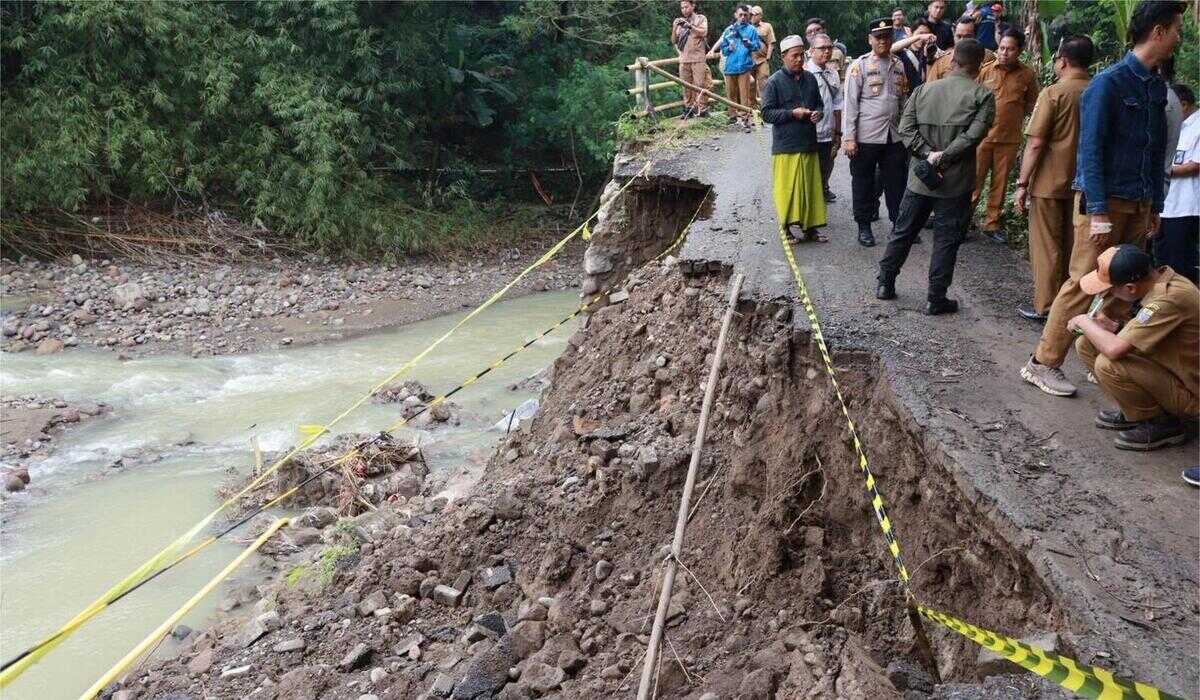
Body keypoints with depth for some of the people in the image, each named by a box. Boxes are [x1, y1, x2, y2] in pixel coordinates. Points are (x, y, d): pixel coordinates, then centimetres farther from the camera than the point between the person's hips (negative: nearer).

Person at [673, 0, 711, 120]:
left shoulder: (701, 18, 7)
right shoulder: (679, 21, 17)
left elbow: (704, 32, -9)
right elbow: (673, 40, 14)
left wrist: (690, 26, -18)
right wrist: (674, 28, -2)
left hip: (698, 58, -4)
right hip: (683, 59, 4)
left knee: (700, 84, -8)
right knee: (686, 86, 1)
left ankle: (702, 109, -7)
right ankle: (688, 109, 6)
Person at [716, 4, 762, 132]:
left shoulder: (751, 29, 4)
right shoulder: (728, 30, 11)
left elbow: (758, 45, -1)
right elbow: (723, 48, 14)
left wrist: (749, 44, -20)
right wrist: (729, 48, -7)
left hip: (744, 66, -4)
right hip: (730, 66, 4)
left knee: (744, 94, -9)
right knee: (731, 93, 11)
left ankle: (745, 118, -10)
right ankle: (734, 114, 24)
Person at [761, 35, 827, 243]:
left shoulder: (810, 79, 12)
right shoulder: (775, 82, -4)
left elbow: (819, 104, 23)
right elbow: (767, 113, -7)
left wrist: (818, 113, 0)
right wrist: (793, 113, -16)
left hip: (809, 144, 5)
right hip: (785, 146, -5)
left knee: (811, 187, 7)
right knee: (788, 187, -5)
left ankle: (809, 226, 15)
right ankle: (789, 226, 4)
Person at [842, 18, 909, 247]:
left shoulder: (898, 65, 11)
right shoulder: (860, 65, -4)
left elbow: (903, 101, 15)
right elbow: (849, 103, -8)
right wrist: (849, 137, -13)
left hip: (894, 136, 4)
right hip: (866, 136, -4)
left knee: (897, 182, 8)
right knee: (864, 183, 5)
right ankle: (864, 227, 17)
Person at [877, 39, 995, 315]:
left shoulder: (924, 90, 4)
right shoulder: (983, 96, -6)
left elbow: (906, 128, -5)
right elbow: (973, 134, -18)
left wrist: (929, 154, -9)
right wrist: (944, 156, -14)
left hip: (919, 178, 3)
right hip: (956, 183, -3)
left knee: (903, 232, 16)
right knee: (946, 240, 5)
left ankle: (885, 283, 23)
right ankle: (936, 299, 7)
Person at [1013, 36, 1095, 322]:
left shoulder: (1053, 93, -13)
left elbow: (1035, 143, -16)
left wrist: (1022, 184, -11)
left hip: (1050, 184, -5)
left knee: (1046, 247, 4)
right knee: (1071, 245, 15)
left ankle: (1044, 306, 9)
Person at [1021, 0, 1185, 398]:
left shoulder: (1157, 88, 11)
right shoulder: (1109, 83, -10)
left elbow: (1157, 151, 16)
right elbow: (1091, 148, -14)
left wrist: (1155, 205, 14)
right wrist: (1098, 211, -18)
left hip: (1138, 206, 7)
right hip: (1105, 202, -7)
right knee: (1082, 284, -7)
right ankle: (1043, 364, -1)